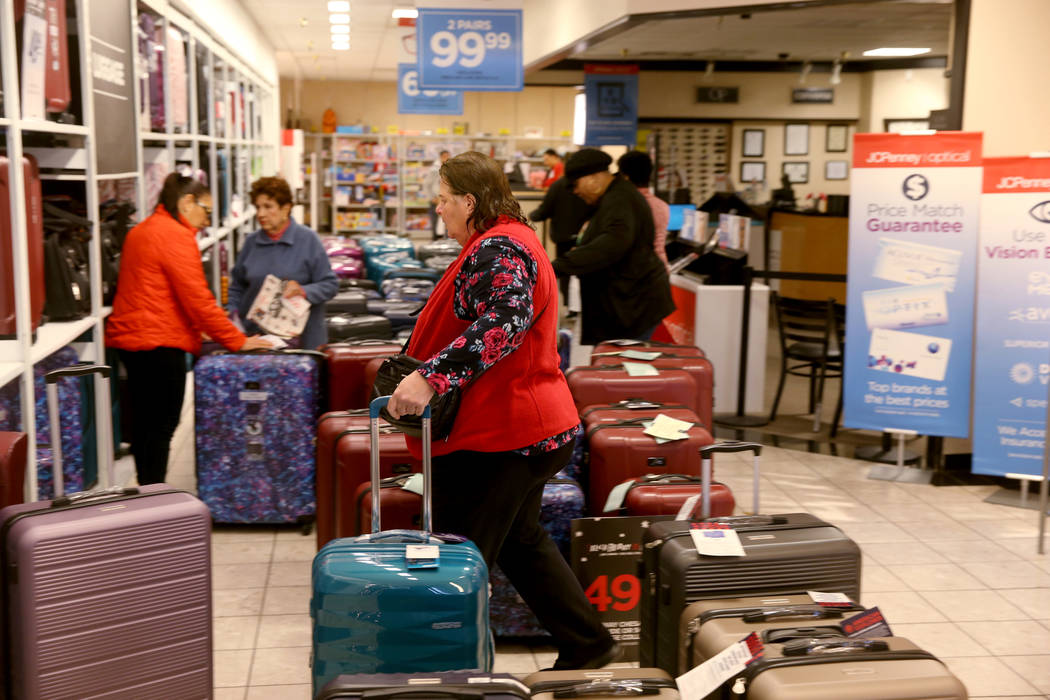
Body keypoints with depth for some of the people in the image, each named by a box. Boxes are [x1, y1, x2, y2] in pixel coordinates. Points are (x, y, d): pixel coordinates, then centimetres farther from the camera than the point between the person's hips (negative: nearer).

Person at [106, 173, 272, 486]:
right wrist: (238, 341, -10)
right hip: (159, 343, -10)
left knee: (144, 423, 14)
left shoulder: (140, 231, 19)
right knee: (162, 426, -4)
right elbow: (197, 300, -17)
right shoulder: (176, 235, -13)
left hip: (129, 339, 10)